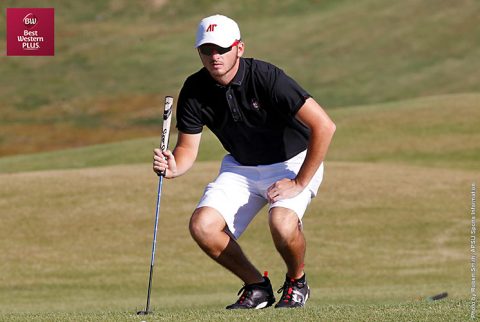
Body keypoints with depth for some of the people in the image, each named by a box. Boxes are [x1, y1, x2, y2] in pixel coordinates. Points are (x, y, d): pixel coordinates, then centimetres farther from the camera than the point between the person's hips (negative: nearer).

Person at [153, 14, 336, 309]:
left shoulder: (265, 77, -26)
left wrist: (299, 183, -24)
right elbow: (188, 147, -3)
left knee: (282, 223, -34)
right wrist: (174, 167, -27)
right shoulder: (194, 91, -11)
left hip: (292, 163, -5)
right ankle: (257, 286, 5)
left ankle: (297, 282, 0)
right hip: (240, 168, 5)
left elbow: (324, 126, -28)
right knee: (202, 225, -18)